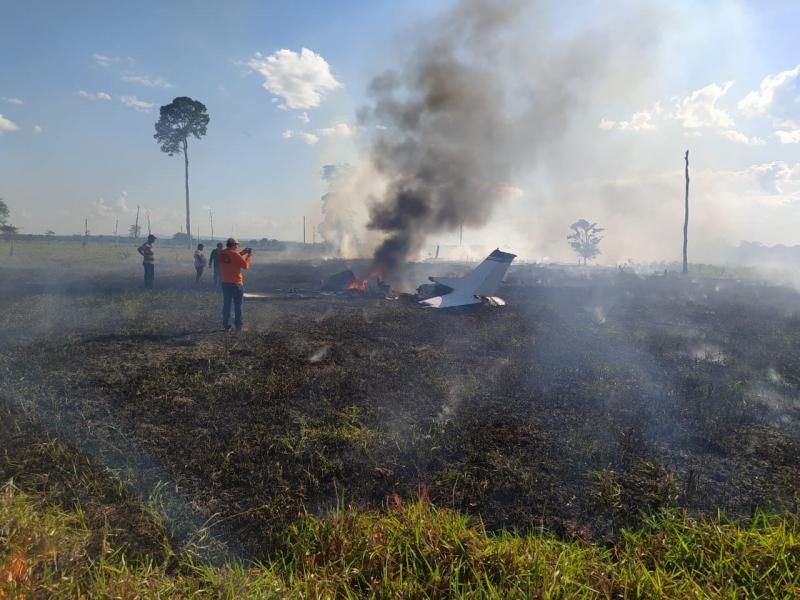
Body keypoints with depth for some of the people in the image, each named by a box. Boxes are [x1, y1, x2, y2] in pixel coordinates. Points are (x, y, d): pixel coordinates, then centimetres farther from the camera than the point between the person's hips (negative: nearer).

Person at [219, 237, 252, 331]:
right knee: (238, 306, 4)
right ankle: (238, 326, 7)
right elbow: (245, 265, -10)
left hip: (225, 283, 6)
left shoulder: (221, 253, 2)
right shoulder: (235, 254, -18)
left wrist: (243, 252, 17)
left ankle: (226, 326, 13)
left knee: (226, 304, 11)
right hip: (236, 283, -6)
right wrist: (249, 256, 4)